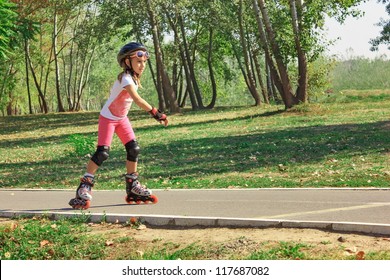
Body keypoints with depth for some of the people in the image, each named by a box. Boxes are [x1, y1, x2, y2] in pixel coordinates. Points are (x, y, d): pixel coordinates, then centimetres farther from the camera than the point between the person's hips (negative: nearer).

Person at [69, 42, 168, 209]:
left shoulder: (134, 78, 1)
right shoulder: (126, 78, -28)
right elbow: (137, 100, -42)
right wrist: (156, 113, -48)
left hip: (122, 118, 9)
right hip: (108, 118, -8)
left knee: (134, 149, 2)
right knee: (102, 152, -16)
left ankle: (132, 186, 14)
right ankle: (85, 186, -8)